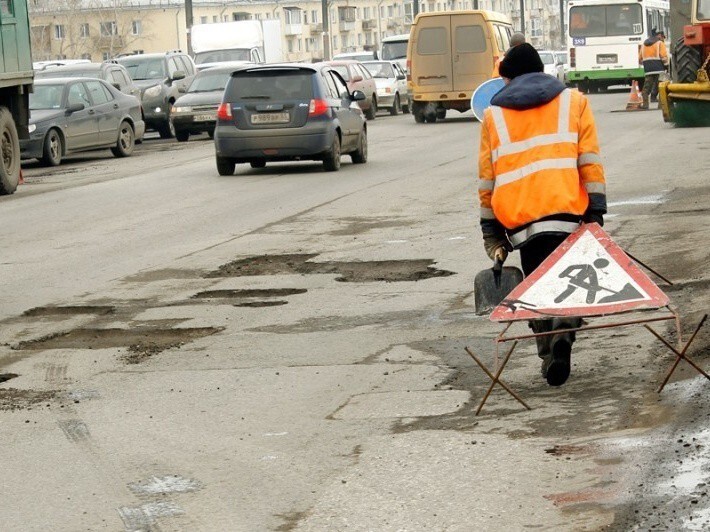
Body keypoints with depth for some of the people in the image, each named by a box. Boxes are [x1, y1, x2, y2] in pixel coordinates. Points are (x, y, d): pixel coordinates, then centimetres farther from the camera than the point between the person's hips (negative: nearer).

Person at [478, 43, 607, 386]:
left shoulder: (494, 115, 17)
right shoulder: (573, 102, 15)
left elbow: (486, 179, 14)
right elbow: (590, 161, 4)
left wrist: (492, 234, 17)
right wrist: (596, 212, 3)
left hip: (519, 218, 1)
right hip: (567, 212, -1)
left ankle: (551, 357, 6)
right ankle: (564, 330, -21)